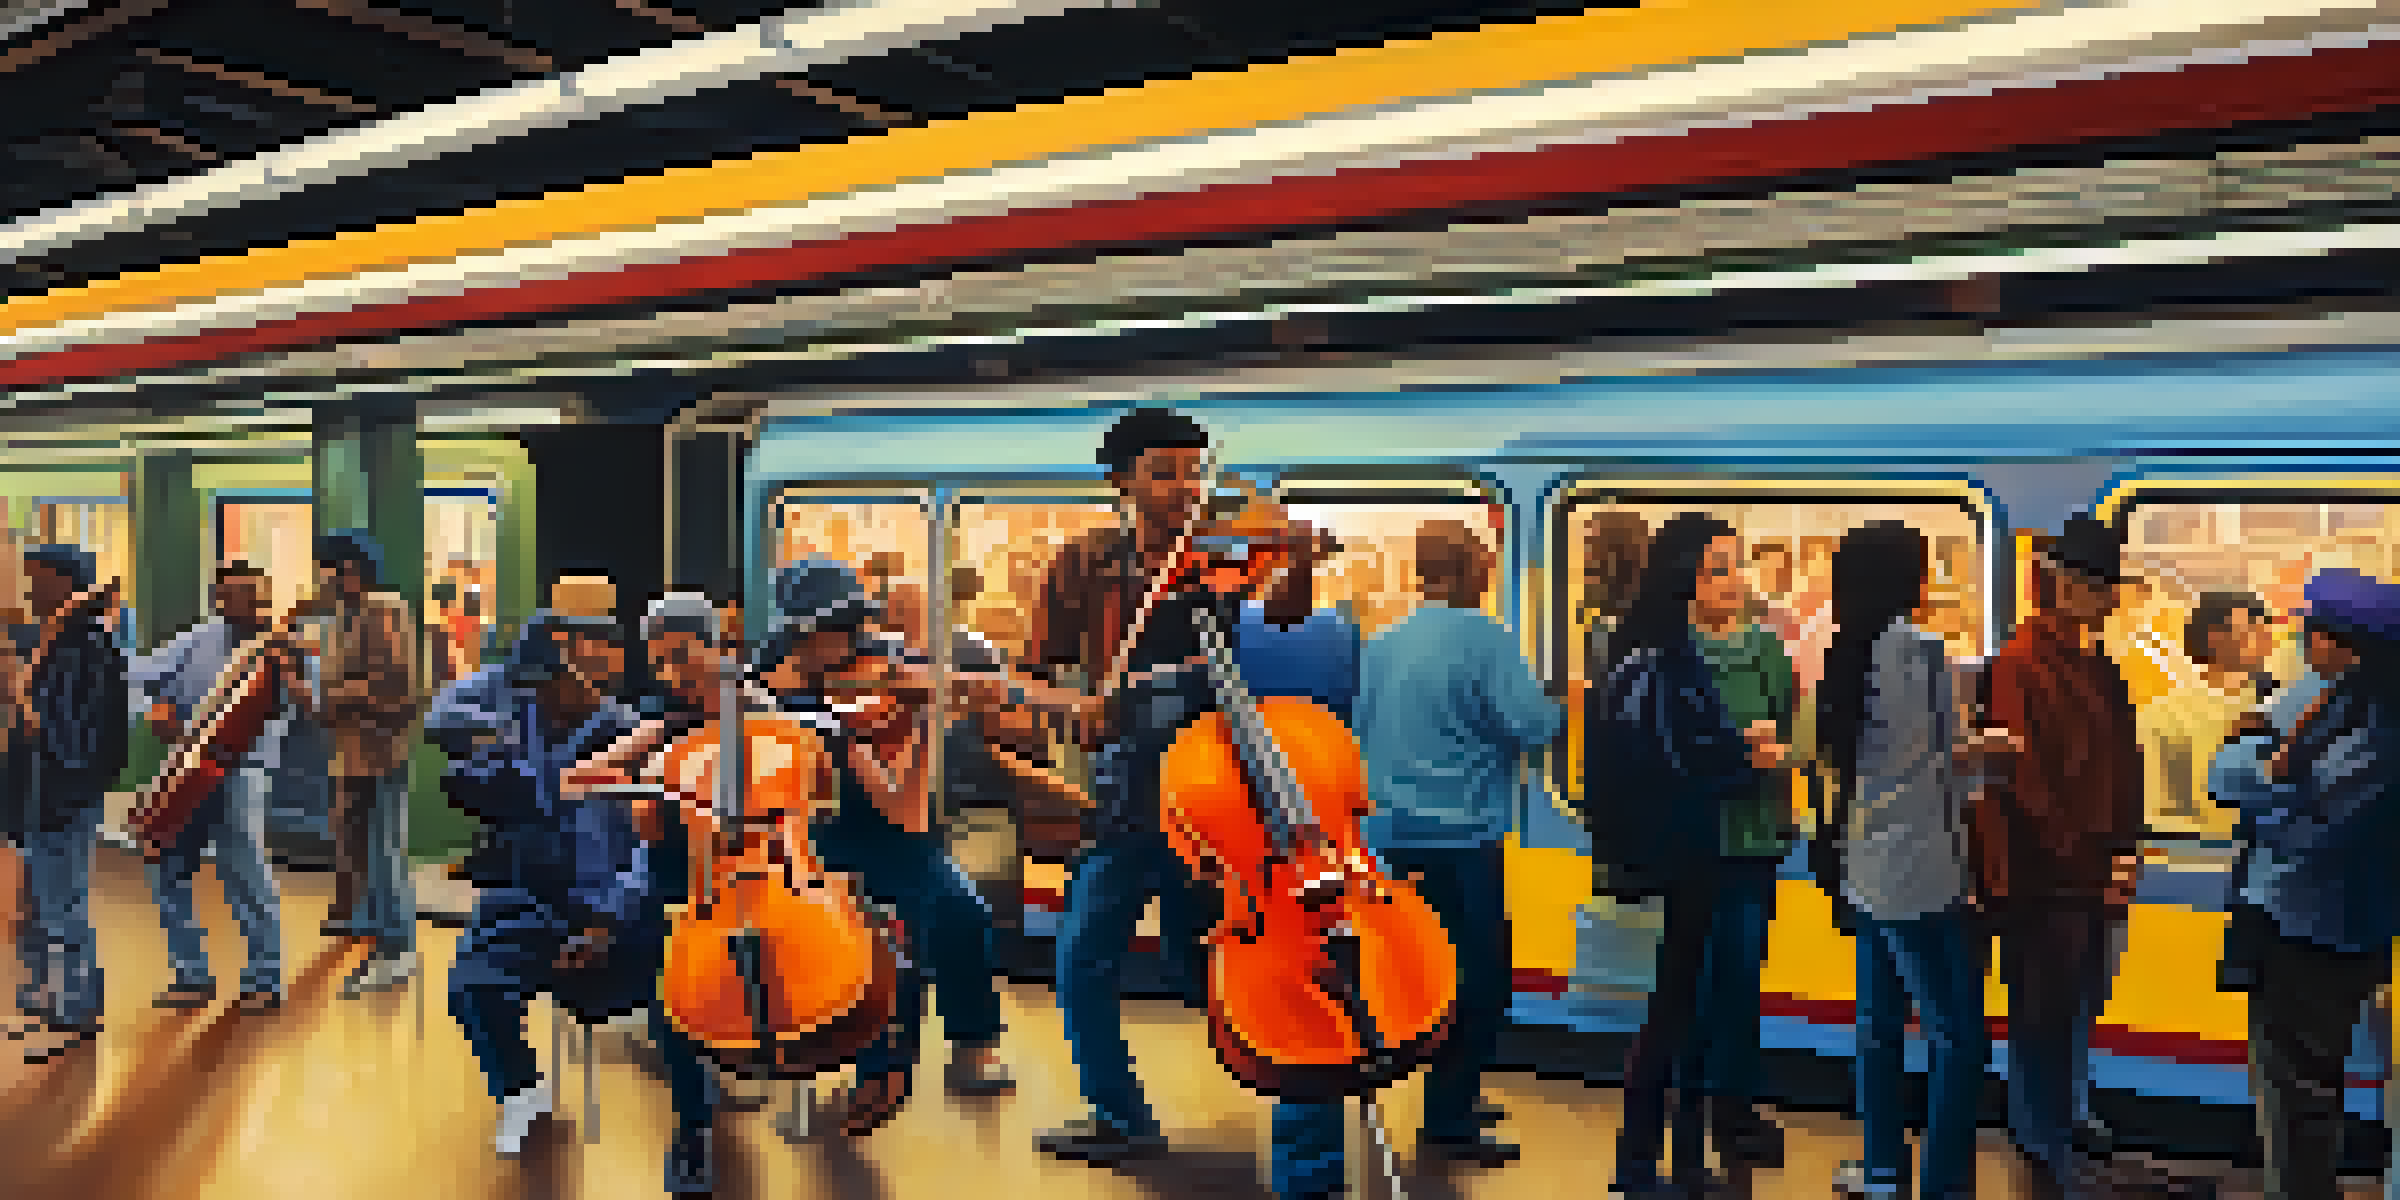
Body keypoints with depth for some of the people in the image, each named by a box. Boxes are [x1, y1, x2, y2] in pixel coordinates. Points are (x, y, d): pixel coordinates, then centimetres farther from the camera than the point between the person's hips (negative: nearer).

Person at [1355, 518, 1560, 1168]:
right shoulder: (1482, 637, -13)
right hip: (1460, 838, -8)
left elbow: (1362, 730, 15)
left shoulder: (1382, 643, 8)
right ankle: (1450, 1124, 4)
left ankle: (1449, 1107, 29)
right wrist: (1556, 706, 4)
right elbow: (1534, 725, -17)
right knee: (1483, 981, 2)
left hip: (1393, 836, 8)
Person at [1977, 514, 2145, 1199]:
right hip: (2044, 876, -8)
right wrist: (2085, 863, -16)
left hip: (2094, 870, 8)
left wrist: (2123, 849, 5)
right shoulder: (2024, 662, -17)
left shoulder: (2095, 659, 9)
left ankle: (2061, 1116, 38)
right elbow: (2026, 780, -20)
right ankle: (2039, 1140, 19)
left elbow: (2120, 758, 13)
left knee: (2081, 999, 20)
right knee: (2042, 1008, 4)